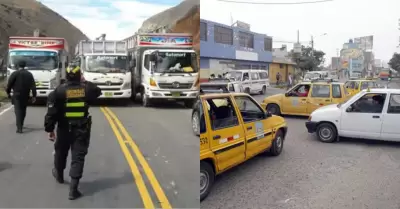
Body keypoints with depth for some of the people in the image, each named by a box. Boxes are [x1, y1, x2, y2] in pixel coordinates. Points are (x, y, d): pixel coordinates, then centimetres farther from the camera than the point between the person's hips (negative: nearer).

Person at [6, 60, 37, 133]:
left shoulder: (15, 73, -5)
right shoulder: (29, 74, 6)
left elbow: (9, 84, -6)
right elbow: (33, 86, 2)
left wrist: (8, 92, 9)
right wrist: (34, 96, 3)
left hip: (17, 95, -4)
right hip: (26, 95, 4)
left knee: (18, 111, -6)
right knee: (23, 110, 17)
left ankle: (19, 128, -14)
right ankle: (20, 125, 31)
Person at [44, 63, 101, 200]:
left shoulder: (59, 90, -10)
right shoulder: (87, 88, -5)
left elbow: (51, 112, -11)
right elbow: (98, 91, 19)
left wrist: (49, 129, -3)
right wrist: (85, 83, 26)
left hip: (64, 129, 1)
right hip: (82, 129, 0)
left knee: (61, 153, 25)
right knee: (78, 157, 0)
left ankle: (59, 175, 50)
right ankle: (73, 189, -4)